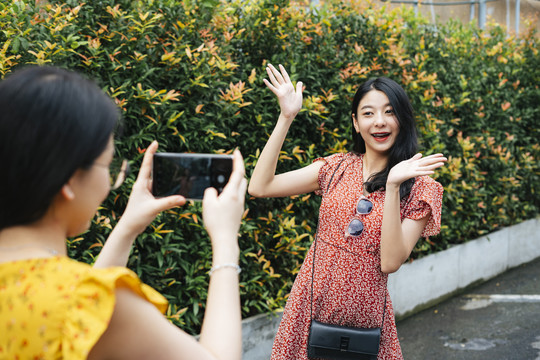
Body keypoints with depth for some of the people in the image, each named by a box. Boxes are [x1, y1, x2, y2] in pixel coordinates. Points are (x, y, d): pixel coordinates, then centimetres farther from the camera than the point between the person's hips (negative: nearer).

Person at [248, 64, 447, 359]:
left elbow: (390, 262, -16)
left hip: (363, 317, -2)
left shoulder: (420, 188, -5)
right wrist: (286, 117, -9)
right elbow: (260, 187, -7)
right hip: (310, 309, 2)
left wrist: (393, 186, -24)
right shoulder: (337, 169, 3)